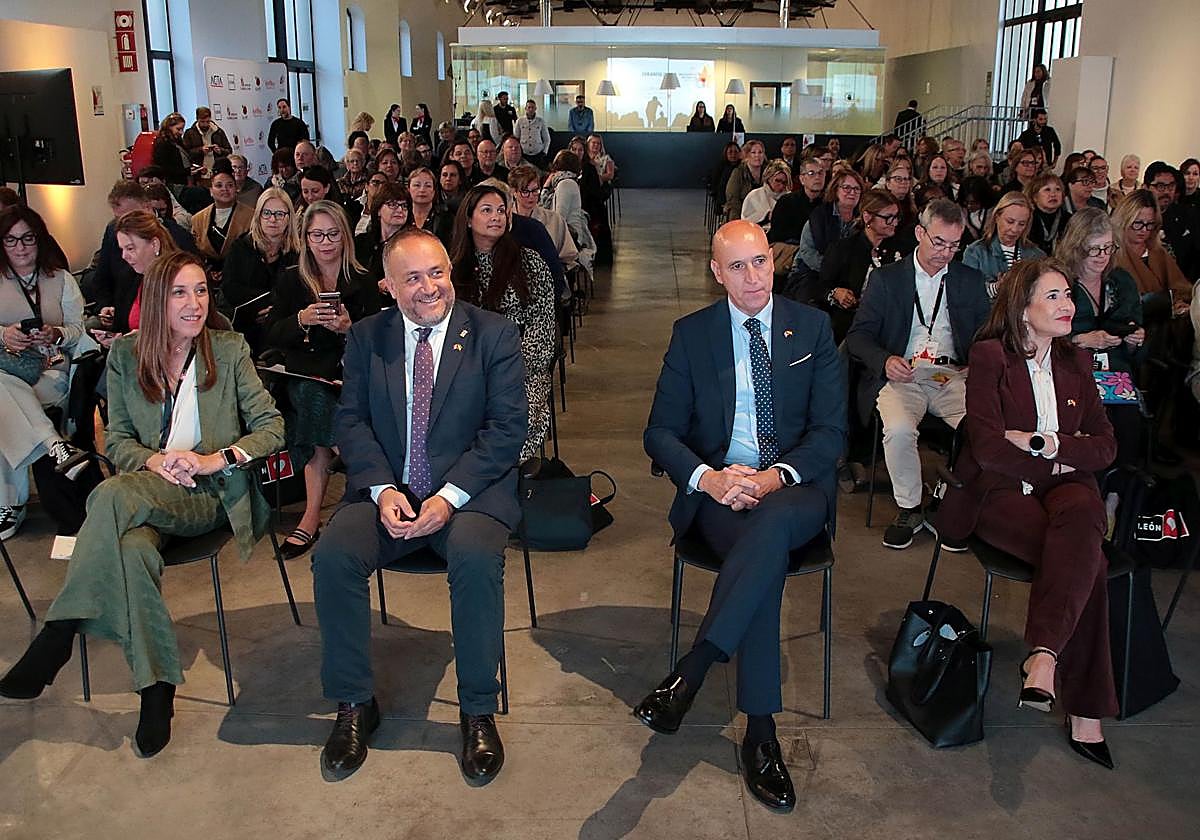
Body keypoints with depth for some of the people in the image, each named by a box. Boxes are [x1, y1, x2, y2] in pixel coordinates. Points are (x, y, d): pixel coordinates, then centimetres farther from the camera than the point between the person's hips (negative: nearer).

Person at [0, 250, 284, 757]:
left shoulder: (229, 350, 4)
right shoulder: (125, 354, 10)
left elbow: (272, 428, 1)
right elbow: (116, 440, 12)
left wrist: (216, 459, -16)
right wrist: (154, 460, -11)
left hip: (211, 495, -3)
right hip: (147, 488, 3)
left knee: (113, 496, -35)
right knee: (131, 549, -36)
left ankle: (58, 636, -28)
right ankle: (157, 686, -26)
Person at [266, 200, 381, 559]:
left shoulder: (363, 283, 8)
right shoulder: (291, 280, 14)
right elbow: (272, 337, 6)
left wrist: (347, 328, -17)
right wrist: (301, 320, -13)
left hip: (348, 375, -1)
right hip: (301, 374, 1)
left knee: (313, 395, -31)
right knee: (316, 398, -31)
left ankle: (312, 516, -25)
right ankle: (313, 513, -25)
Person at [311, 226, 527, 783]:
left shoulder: (494, 334, 0)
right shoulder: (367, 337, 9)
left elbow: (507, 427, -6)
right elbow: (350, 420, 5)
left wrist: (449, 497, -17)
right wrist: (382, 489, -13)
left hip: (469, 493, -2)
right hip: (387, 492, 3)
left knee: (476, 558, -33)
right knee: (333, 555, -24)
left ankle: (478, 711, -14)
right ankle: (354, 704, -5)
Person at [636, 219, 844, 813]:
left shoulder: (812, 328, 7)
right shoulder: (691, 334, 7)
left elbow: (831, 430, 2)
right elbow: (660, 434, 3)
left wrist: (777, 476, -18)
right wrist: (708, 477, -18)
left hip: (795, 488, 0)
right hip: (718, 487, 0)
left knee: (773, 520, -38)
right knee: (766, 552, -33)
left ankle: (690, 671, -38)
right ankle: (760, 732, -29)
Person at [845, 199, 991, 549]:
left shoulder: (971, 281, 18)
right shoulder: (886, 279, 11)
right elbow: (858, 336, 5)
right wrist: (885, 361, -16)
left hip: (953, 376, 2)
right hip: (902, 376, -1)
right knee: (899, 430, -34)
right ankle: (909, 510, -10)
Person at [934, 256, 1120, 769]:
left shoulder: (1075, 363, 17)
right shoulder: (990, 357, 0)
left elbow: (1104, 446, 10)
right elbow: (988, 449, -10)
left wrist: (1044, 444, -6)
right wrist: (1055, 462, -3)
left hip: (1063, 486, 4)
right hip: (1000, 491, -4)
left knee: (1084, 517, -34)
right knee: (1087, 562, -30)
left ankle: (1044, 655, -39)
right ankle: (1084, 711, -27)